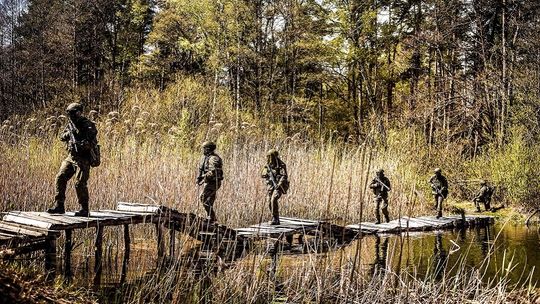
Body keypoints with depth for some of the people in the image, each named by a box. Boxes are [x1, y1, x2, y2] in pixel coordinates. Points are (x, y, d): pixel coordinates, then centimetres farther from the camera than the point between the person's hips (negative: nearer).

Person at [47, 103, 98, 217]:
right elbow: (62, 137, 17)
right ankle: (59, 206, 7)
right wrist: (67, 134, -5)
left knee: (80, 183, -11)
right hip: (71, 157, 7)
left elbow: (93, 142, -20)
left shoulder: (88, 126, -12)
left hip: (83, 159, -7)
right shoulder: (71, 124, 11)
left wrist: (82, 144, -35)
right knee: (60, 178, -1)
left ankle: (84, 209, 0)